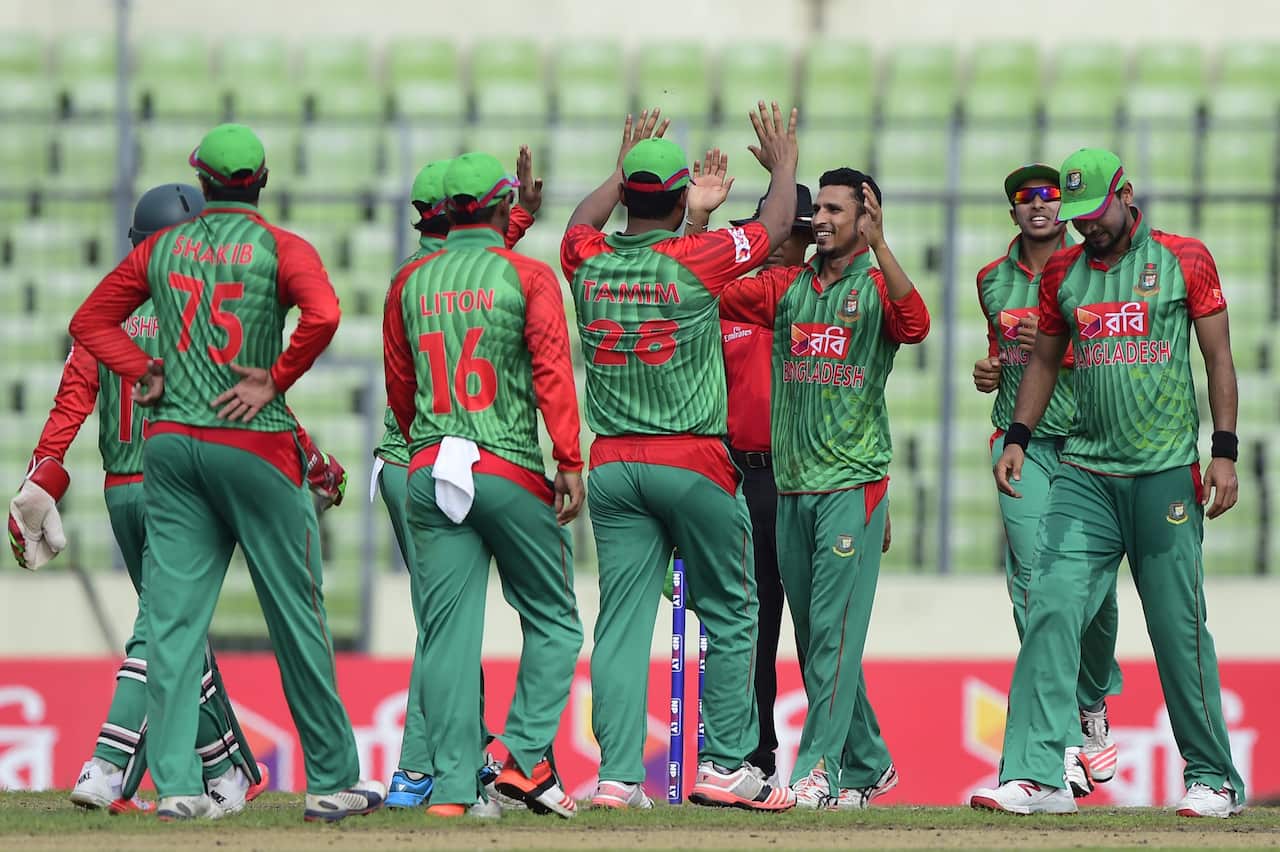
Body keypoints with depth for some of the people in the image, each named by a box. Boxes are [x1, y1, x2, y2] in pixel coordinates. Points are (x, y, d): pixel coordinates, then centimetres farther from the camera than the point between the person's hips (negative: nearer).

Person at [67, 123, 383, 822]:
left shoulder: (161, 247, 10)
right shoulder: (280, 248, -4)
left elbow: (90, 320, 13)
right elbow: (322, 315, -22)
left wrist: (143, 374, 6)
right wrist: (275, 382, -13)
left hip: (169, 443, 4)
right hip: (254, 444, -3)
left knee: (174, 614, 1)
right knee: (295, 613, 4)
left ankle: (175, 783, -9)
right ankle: (332, 781, 9)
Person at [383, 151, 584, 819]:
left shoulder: (411, 283, 11)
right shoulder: (527, 276, -1)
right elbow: (551, 370, -11)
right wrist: (570, 464, -12)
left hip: (428, 471, 4)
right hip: (511, 473, -4)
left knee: (448, 631, 3)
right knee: (553, 623, 8)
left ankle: (451, 785, -2)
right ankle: (526, 758, -6)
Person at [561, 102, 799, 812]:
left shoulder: (590, 264, 1)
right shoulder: (694, 262, -9)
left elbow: (581, 222, 27)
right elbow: (774, 227, 7)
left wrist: (621, 172, 39)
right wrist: (783, 166, 25)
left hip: (613, 467, 4)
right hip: (692, 462, -4)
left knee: (622, 620, 2)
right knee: (728, 614, 7)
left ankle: (618, 774, -6)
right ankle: (725, 764, 5)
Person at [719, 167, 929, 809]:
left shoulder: (879, 287, -2)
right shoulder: (786, 288, 13)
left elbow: (915, 327, -22)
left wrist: (879, 247, -30)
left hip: (853, 484, -6)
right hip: (791, 485, 6)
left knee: (834, 633, -11)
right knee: (813, 637, 10)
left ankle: (818, 771, -13)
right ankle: (867, 765, 21)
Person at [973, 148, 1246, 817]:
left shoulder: (1183, 260, 2)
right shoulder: (1062, 273, 12)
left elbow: (1218, 359, 2)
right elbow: (1044, 362, 19)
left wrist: (1224, 452, -5)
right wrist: (1017, 437, 6)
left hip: (1165, 473, -3)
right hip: (1085, 474, 3)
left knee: (1179, 630, -1)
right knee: (1050, 612, -10)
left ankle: (1213, 779, 11)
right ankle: (1035, 775, -12)